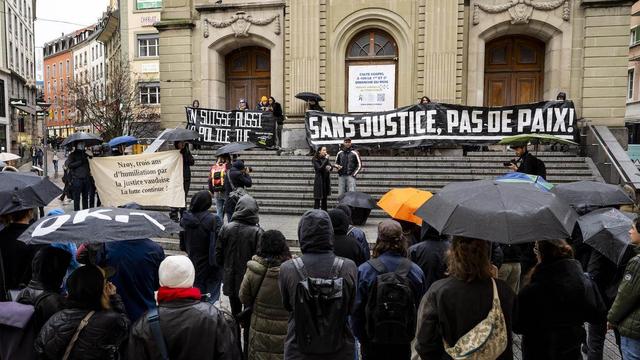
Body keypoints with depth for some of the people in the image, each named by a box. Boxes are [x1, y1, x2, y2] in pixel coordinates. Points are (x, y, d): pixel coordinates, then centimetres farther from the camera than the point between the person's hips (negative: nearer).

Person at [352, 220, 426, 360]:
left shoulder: (364, 270, -16)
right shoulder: (416, 271, -9)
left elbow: (356, 309, -10)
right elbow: (420, 308, 0)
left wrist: (361, 337, 3)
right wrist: (410, 334, 13)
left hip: (372, 344, -1)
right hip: (403, 343, 2)